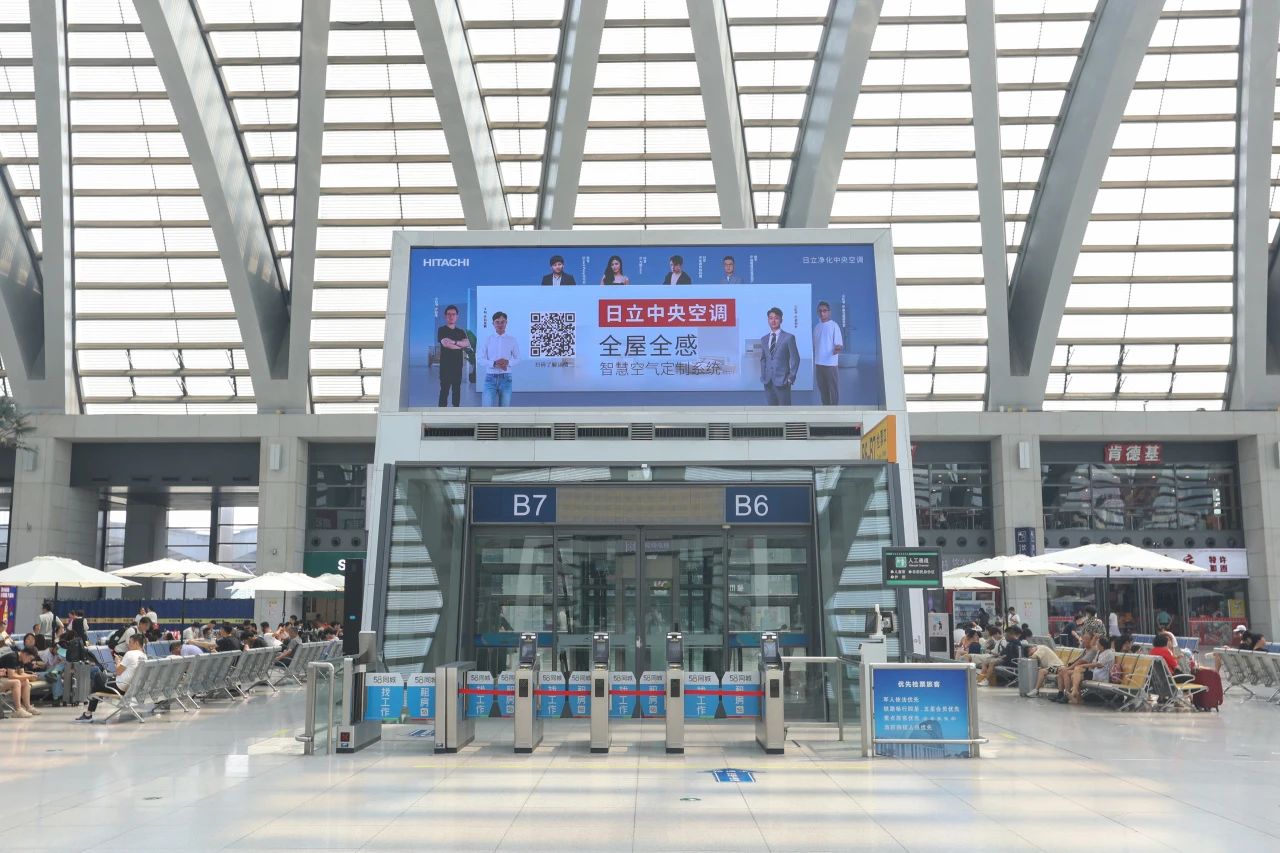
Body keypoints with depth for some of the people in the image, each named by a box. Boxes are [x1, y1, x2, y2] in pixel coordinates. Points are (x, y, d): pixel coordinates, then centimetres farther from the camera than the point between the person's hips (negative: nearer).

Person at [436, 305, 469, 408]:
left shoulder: (461, 332, 14)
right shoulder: (442, 330, 1)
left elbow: (468, 344, -3)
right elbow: (445, 343, -16)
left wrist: (454, 342, -16)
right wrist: (461, 346, -5)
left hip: (458, 366, 4)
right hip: (445, 366, -4)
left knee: (457, 390, 8)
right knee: (444, 391, -6)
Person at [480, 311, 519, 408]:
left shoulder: (512, 340, 3)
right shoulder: (488, 339, 1)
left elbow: (518, 359, 6)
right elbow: (481, 360, 1)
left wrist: (508, 362, -15)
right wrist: (494, 363, -16)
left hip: (505, 378, 1)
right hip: (490, 378, -1)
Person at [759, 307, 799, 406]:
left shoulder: (789, 337, -3)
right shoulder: (764, 339, 12)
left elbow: (795, 358, -3)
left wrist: (791, 377, -8)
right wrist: (763, 376, 8)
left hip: (782, 381, -5)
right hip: (768, 382, 5)